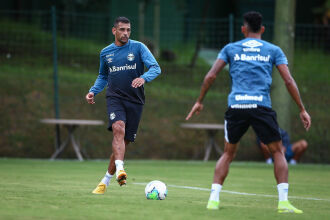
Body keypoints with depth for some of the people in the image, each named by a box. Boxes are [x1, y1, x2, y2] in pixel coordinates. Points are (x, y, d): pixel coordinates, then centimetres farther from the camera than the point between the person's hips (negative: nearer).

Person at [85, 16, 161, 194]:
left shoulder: (138, 47, 2)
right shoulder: (106, 53, 10)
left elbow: (155, 68, -7)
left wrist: (143, 78, -27)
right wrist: (93, 91, 8)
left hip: (135, 101, 0)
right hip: (115, 98, 0)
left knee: (123, 142, 1)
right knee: (118, 128, -28)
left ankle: (106, 181, 15)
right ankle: (120, 170, -42)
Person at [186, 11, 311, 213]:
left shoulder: (231, 49, 14)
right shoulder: (273, 50, 12)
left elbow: (211, 76, 9)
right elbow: (289, 81, 6)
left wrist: (199, 102, 19)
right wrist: (302, 110, 10)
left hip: (236, 106, 1)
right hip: (261, 105, -1)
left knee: (228, 153, 17)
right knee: (278, 152, 9)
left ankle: (214, 199, 7)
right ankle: (283, 201, -3)